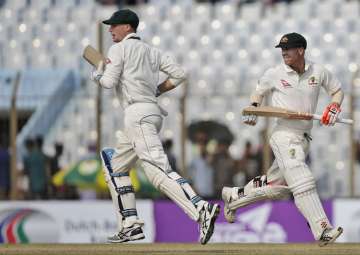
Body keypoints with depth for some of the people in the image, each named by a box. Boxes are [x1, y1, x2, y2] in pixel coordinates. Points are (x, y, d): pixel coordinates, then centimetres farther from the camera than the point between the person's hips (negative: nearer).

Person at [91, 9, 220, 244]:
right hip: (151, 112, 9)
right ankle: (131, 225, 16)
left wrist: (96, 74, 14)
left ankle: (201, 209, -39)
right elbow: (179, 74, 13)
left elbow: (109, 82, -7)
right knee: (115, 167, 21)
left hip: (138, 114, -9)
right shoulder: (151, 51, 21)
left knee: (158, 170, -22)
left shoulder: (119, 48, 0)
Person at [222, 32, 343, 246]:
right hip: (284, 135, -5)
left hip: (304, 138, 5)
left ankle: (234, 196, 35)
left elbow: (337, 90, 16)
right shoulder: (275, 74, -1)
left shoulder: (319, 72, 4)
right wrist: (253, 108, -3)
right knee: (303, 182, -20)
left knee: (276, 187, 13)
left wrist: (334, 107, -3)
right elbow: (259, 92, 16)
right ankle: (322, 231, -27)